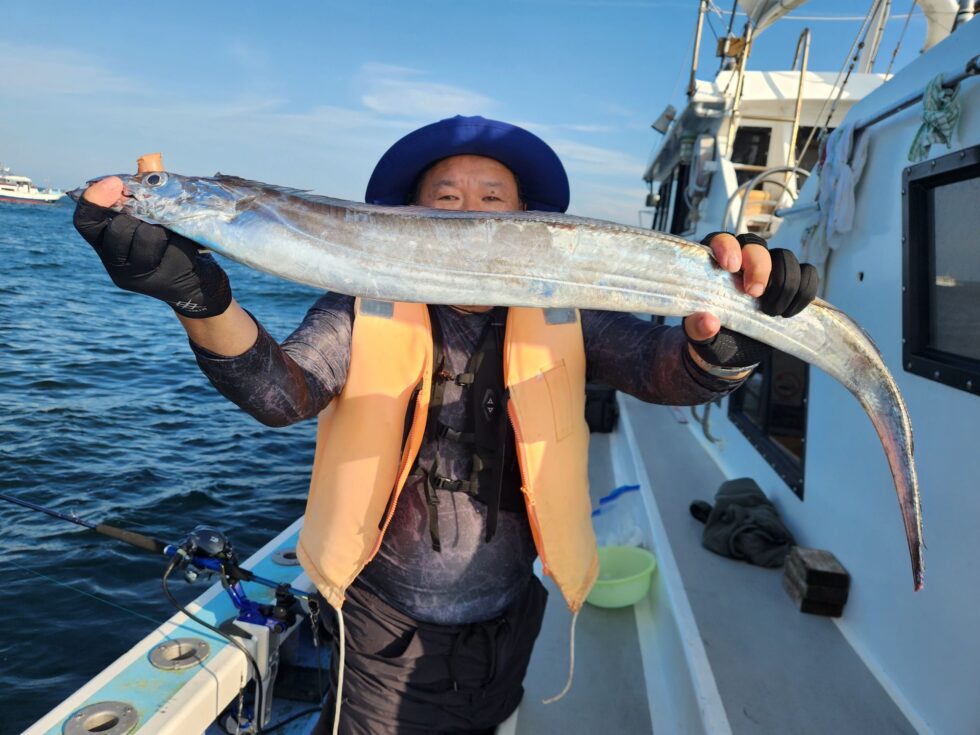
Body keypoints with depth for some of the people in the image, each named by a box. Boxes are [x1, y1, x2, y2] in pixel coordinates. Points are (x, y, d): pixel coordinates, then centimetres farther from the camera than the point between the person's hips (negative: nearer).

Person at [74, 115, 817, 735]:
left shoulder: (563, 317, -9)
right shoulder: (367, 311, -11)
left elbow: (671, 370, -22)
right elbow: (281, 390, -26)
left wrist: (722, 334, -46)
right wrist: (197, 295, -45)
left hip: (506, 625, 2)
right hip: (385, 630, -2)